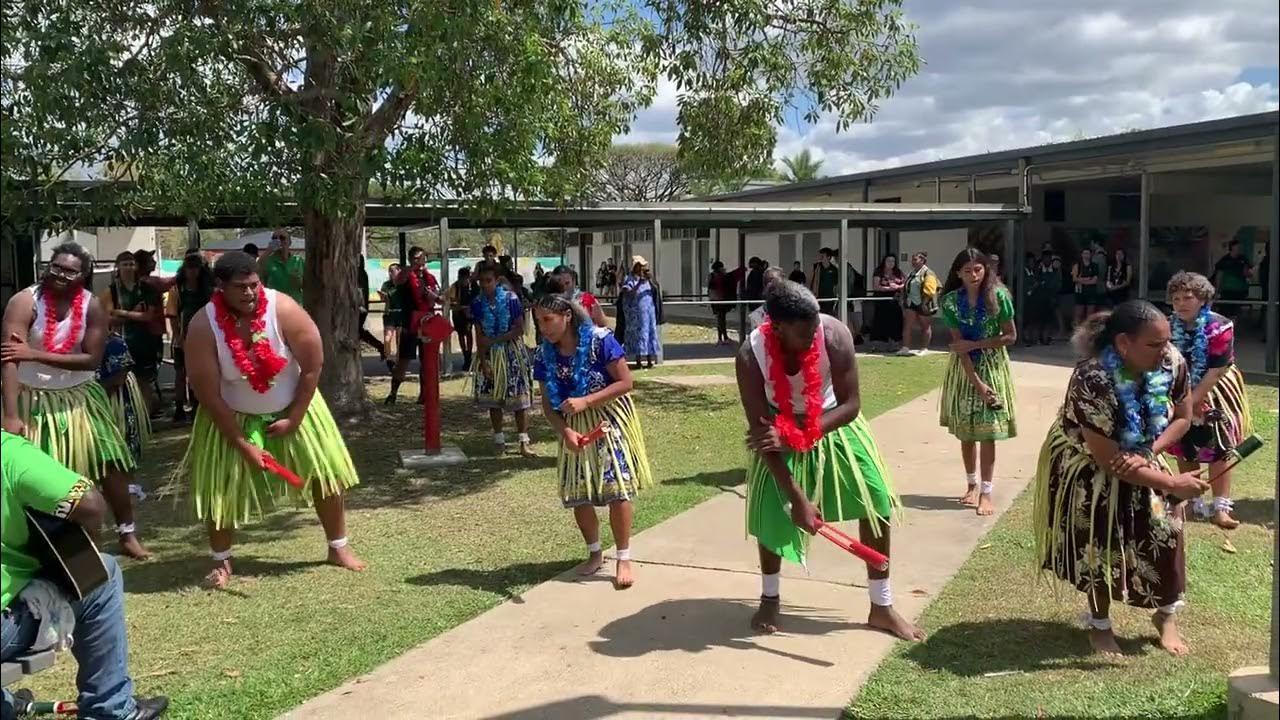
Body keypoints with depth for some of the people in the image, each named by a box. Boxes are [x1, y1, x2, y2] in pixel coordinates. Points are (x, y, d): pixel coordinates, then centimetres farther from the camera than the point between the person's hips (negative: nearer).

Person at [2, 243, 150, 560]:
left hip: (79, 396, 3)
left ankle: (127, 534, 16)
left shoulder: (92, 307, -10)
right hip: (32, 398, -2)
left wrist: (35, 354, -24)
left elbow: (92, 359, -15)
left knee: (112, 463, 2)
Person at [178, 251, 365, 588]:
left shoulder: (283, 309, -25)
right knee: (222, 487, 0)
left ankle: (338, 548, 20)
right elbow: (209, 395, -20)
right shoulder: (203, 327, -25)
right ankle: (221, 561, 21)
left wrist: (294, 419, -14)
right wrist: (243, 444, -19)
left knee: (325, 472, 3)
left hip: (292, 407, 1)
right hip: (233, 416, -1)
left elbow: (313, 366, -16)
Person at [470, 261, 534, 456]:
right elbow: (479, 335, -1)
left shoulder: (511, 298, -9)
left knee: (519, 396, -4)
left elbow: (519, 329, -10)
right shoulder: (477, 303, -1)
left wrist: (493, 340, -14)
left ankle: (524, 441, 0)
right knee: (492, 398, 5)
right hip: (489, 354, 3)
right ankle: (499, 439, 17)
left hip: (511, 351, -3)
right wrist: (483, 361, -8)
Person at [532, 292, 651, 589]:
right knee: (576, 494, 6)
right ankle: (594, 553, 28)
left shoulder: (599, 340, -18)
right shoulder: (544, 354, -5)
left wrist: (584, 402, -26)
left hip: (609, 420, -4)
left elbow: (625, 382, -18)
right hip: (574, 428, 5)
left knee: (616, 489, -8)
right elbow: (548, 404, -1)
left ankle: (623, 559, 5)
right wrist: (566, 432, -20)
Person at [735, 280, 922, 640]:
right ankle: (770, 598, 24)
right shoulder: (750, 357, -32)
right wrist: (797, 498, -30)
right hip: (780, 429, -1)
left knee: (876, 500, -4)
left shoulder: (835, 335, -32)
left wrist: (796, 435, -36)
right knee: (771, 511, -3)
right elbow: (761, 432, -28)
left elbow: (851, 405, -24)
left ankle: (881, 607, 11)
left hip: (833, 422, 1)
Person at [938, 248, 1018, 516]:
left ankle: (986, 492, 4)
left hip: (992, 367, -1)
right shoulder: (950, 301, -10)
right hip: (964, 368, 2)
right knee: (965, 431, 8)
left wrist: (974, 344, -16)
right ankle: (972, 485, 24)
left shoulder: (998, 296, -12)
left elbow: (1011, 336, -8)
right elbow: (959, 345, -12)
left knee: (988, 431, -2)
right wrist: (976, 382, -17)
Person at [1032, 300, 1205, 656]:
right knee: (1099, 546, 1)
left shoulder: (1172, 364, -22)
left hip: (1138, 459, 5)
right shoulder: (1093, 380, -38)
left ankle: (1166, 615, 25)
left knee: (1167, 527, -1)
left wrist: (1147, 453, -22)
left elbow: (1182, 418, -4)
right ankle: (1099, 625, 25)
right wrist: (1172, 483, -29)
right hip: (1088, 468, -5)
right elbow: (1108, 460, -32)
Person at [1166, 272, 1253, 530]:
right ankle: (1192, 501, 26)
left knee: (1219, 450, 0)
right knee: (1184, 451, 10)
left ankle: (1220, 507, 5)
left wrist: (1192, 401, -21)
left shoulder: (1220, 328, -20)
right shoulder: (1168, 328, -8)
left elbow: (1216, 371, -20)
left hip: (1213, 395, -3)